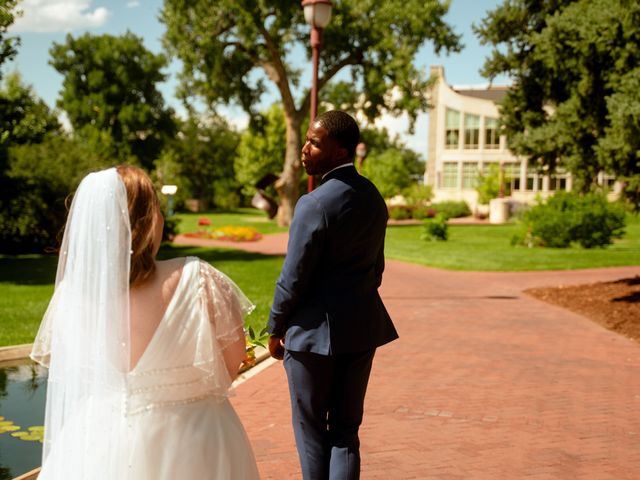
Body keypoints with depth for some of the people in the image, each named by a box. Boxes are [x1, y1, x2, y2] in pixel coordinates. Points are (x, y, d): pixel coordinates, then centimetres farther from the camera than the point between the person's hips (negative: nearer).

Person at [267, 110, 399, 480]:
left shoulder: (315, 204, -20)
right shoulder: (373, 197, 4)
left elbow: (294, 277, -16)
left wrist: (276, 329, -3)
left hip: (315, 331, -6)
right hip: (363, 327, 7)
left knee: (311, 431, 11)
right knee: (346, 429, 12)